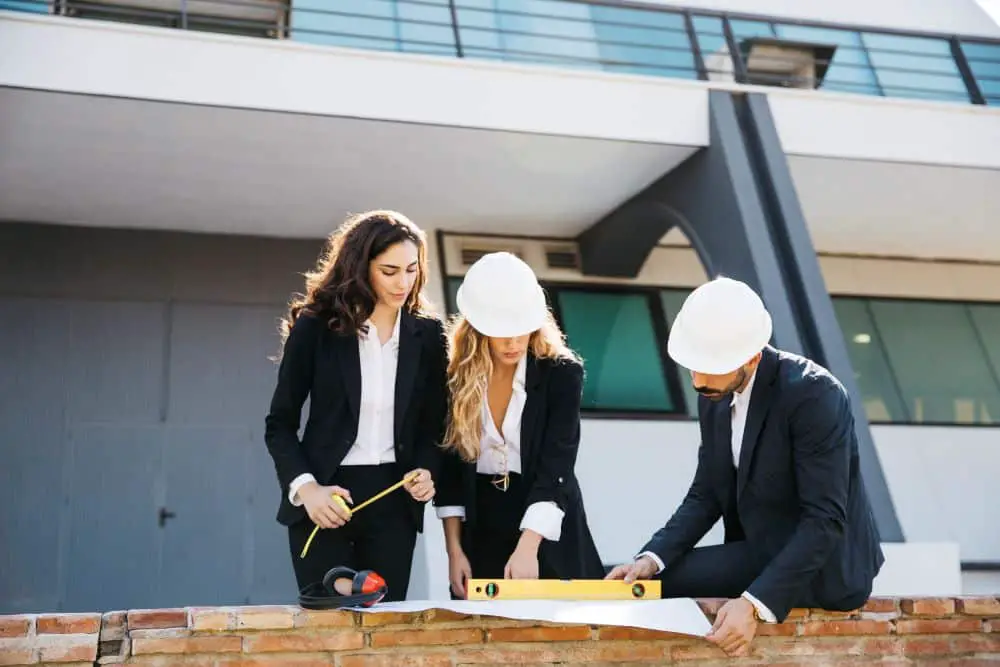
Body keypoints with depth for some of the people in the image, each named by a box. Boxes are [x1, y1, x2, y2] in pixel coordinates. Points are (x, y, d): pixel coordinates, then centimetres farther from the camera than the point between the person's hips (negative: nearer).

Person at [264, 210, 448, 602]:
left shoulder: (428, 334, 4)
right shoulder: (315, 326, -4)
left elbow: (434, 423, 10)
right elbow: (279, 424, -1)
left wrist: (427, 470, -9)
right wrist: (304, 487, -15)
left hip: (394, 500, 3)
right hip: (324, 498, -2)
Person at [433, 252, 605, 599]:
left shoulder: (562, 373, -12)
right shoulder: (457, 377, -4)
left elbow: (556, 466, -19)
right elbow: (450, 466, 1)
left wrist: (527, 546, -30)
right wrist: (454, 550, -3)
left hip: (546, 534, -2)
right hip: (480, 531, 2)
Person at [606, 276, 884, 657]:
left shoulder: (813, 394, -23)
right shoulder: (715, 395, 0)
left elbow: (824, 521, -26)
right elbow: (706, 495, 4)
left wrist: (755, 603, -34)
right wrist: (652, 558, -12)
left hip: (822, 566, -7)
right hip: (763, 550, 7)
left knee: (662, 583, -14)